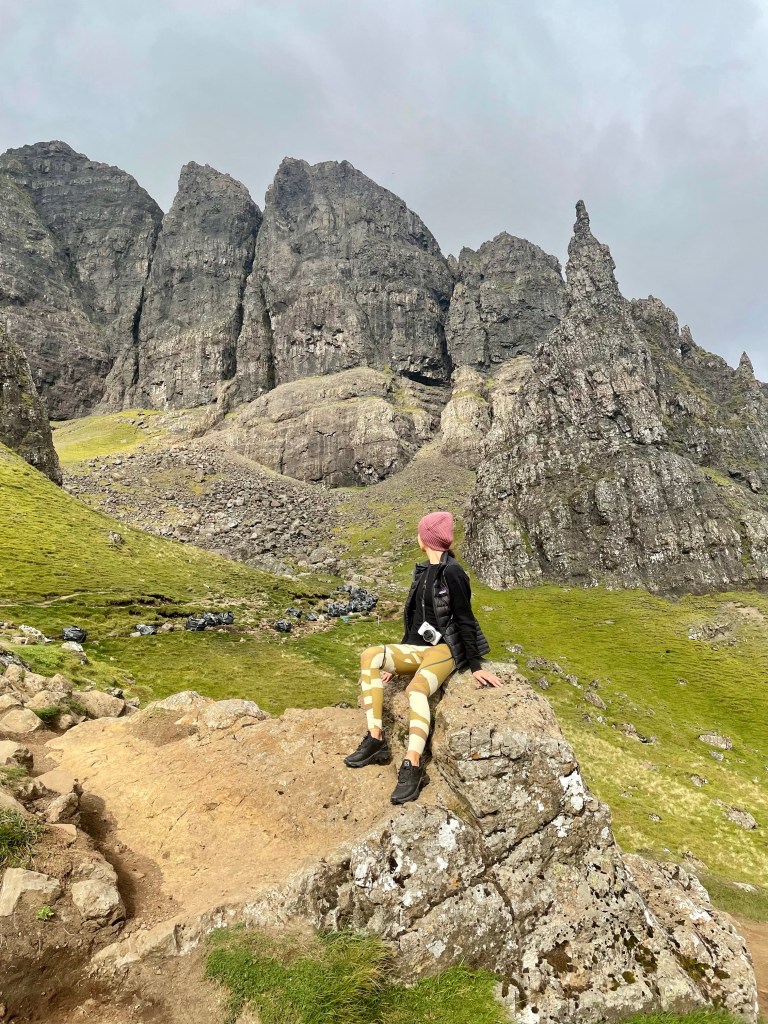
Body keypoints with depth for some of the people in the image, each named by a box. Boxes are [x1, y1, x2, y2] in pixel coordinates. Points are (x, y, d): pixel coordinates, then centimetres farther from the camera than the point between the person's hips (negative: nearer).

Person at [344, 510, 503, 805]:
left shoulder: (451, 572, -12)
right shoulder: (423, 570, 13)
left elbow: (465, 620, -12)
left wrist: (476, 666, -11)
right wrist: (395, 661, 19)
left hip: (446, 648, -8)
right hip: (418, 648, 8)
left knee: (416, 688, -37)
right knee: (369, 656, -17)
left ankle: (413, 767, -36)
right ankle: (375, 740, -18)